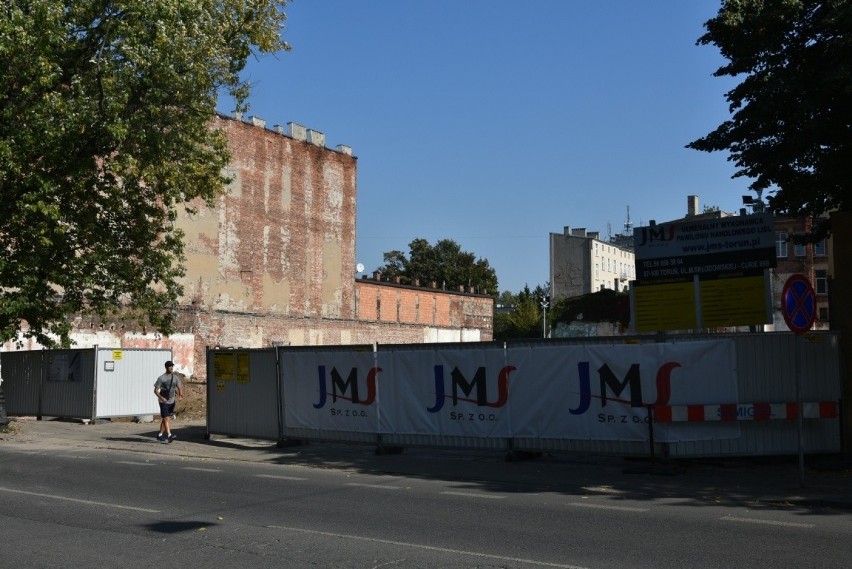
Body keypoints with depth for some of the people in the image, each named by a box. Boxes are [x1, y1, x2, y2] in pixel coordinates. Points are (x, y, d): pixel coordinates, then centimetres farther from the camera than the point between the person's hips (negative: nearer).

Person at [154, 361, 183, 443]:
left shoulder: (175, 378, 7)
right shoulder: (161, 378, -6)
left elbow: (180, 387, 7)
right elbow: (156, 390, -5)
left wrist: (180, 396, -14)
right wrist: (161, 397, -22)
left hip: (171, 401, 5)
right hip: (163, 402, -5)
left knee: (164, 419, 12)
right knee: (166, 418, -13)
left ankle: (160, 435, 22)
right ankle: (169, 435, -20)